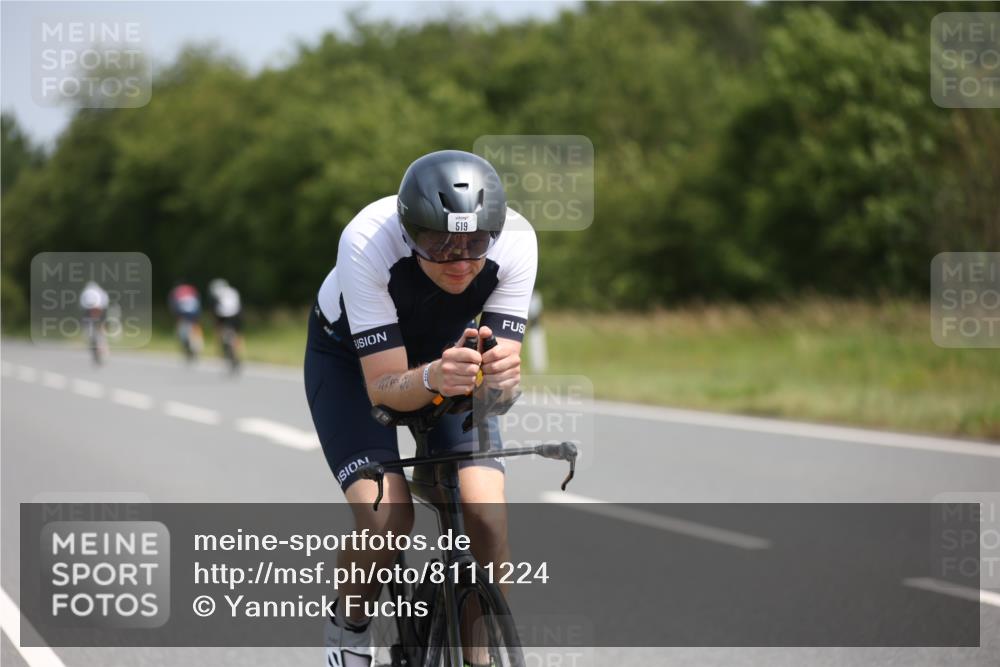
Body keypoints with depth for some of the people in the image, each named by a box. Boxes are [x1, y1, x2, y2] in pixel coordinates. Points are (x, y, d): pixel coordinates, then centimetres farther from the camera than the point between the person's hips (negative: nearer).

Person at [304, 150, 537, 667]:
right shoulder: (368, 241, -38)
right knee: (385, 517, -25)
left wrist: (500, 374, -52)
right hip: (350, 355, -2)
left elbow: (498, 390, -29)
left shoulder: (515, 241, -31)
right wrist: (433, 379, -56)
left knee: (487, 513, -21)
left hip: (447, 349, 2)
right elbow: (383, 389, -36)